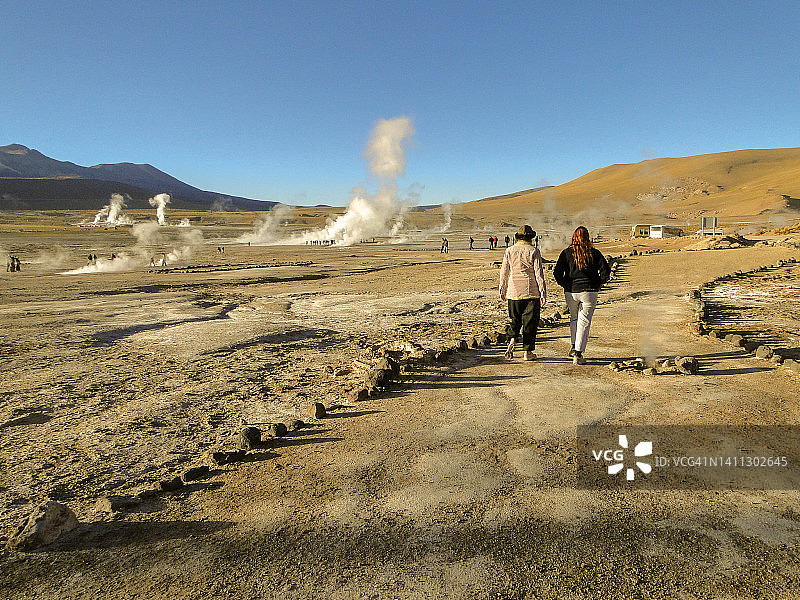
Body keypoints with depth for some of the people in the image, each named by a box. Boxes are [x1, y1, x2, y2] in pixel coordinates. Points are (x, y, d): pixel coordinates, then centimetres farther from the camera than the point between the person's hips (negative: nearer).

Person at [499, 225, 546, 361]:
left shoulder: (509, 251, 3)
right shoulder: (533, 251, -5)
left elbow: (504, 272, 6)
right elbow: (539, 273, -8)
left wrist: (502, 290, 15)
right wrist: (543, 293, -6)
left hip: (514, 292, 3)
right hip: (532, 293, -2)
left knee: (515, 320, 16)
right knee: (530, 322, 5)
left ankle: (512, 341, -7)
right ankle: (528, 351, 8)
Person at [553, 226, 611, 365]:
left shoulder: (566, 253, -1)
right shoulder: (595, 253, -1)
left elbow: (557, 272, -6)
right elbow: (606, 271, -3)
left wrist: (564, 284, 7)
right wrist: (598, 284, 9)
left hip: (570, 292, 1)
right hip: (589, 292, -1)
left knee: (574, 318, 23)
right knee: (584, 322, 1)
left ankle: (574, 346, 21)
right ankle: (578, 354, -3)